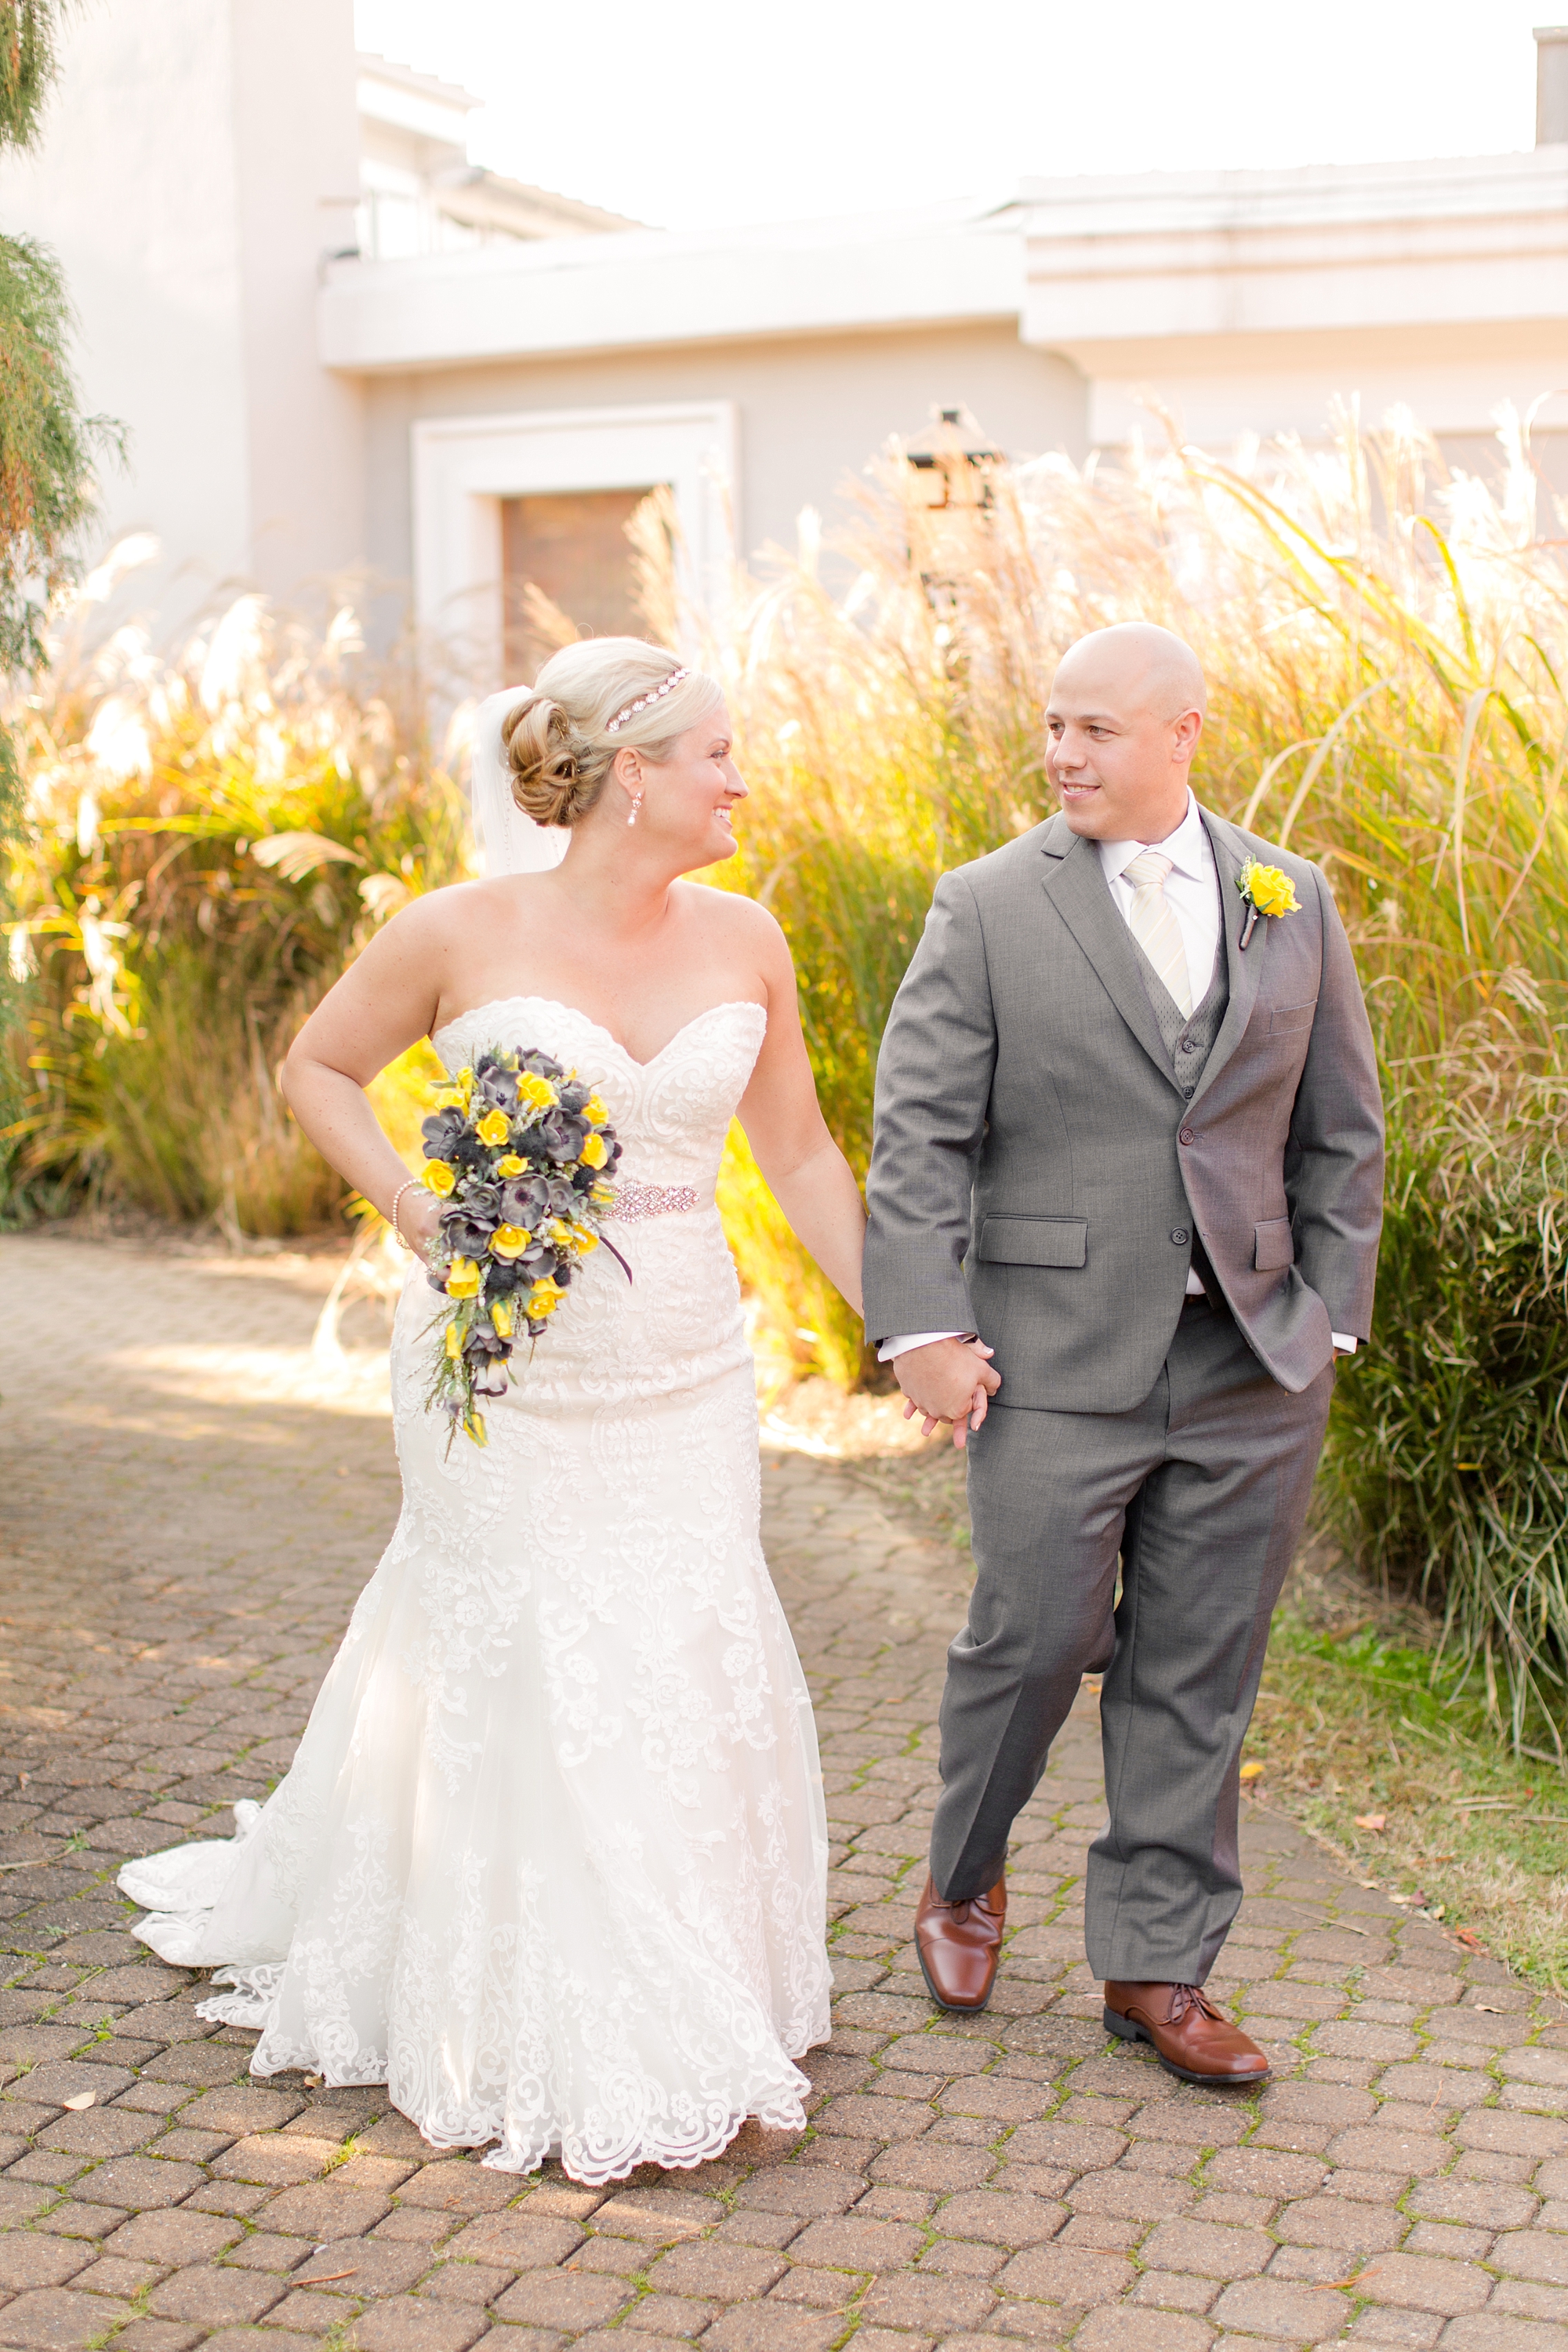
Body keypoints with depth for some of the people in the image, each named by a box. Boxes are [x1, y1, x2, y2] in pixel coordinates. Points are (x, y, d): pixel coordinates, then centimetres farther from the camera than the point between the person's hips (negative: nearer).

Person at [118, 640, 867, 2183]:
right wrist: (421, 1214, -10)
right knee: (530, 1678, 2)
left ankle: (689, 2012, 29)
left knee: (695, 1667, 8)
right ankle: (561, 2051, 20)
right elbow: (316, 1071, 4)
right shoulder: (465, 934, -10)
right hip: (510, 1362, -4)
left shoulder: (743, 941, 1)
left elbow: (799, 1154, 9)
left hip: (685, 1371, 4)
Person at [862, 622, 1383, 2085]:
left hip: (1250, 1368, 3)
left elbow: (1340, 1136, 12)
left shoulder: (1292, 906, 8)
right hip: (1058, 1362, -3)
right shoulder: (990, 908, -1)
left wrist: (1329, 1315, 5)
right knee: (1033, 1640, 2)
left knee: (1199, 1677, 8)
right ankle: (964, 1881, 31)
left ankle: (1157, 1967, 22)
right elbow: (919, 1133, -5)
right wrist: (925, 1329, -12)